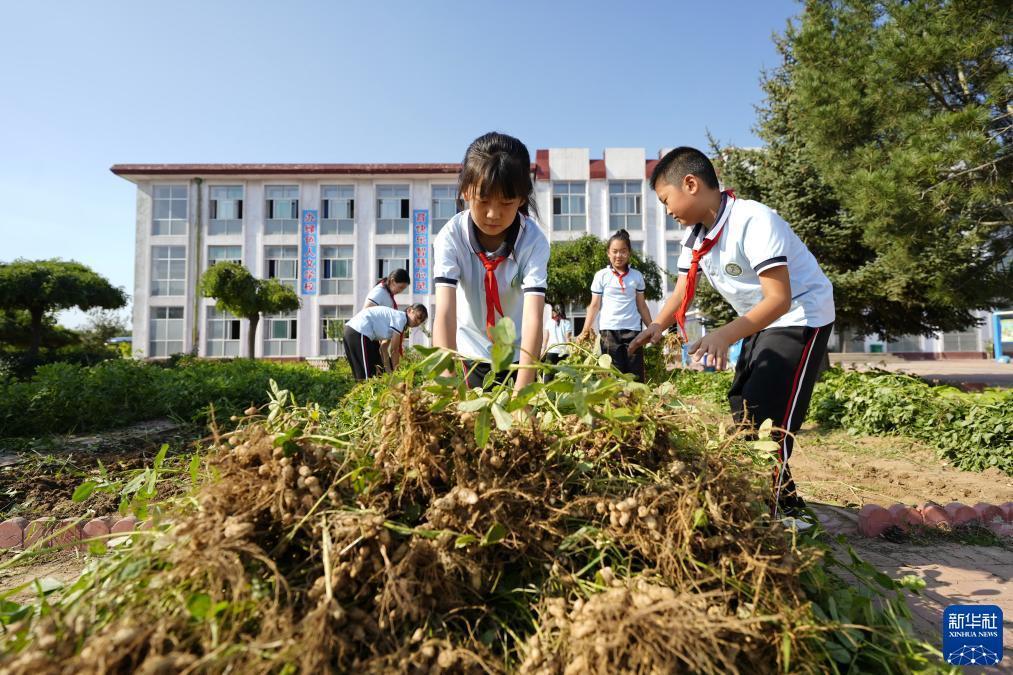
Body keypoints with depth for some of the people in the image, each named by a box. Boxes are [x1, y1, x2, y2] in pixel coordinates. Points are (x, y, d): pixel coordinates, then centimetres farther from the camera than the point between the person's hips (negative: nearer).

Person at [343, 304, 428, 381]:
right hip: (359, 332, -10)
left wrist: (388, 371, 11)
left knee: (374, 372, 14)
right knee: (368, 376, -6)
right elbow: (394, 350, -8)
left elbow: (383, 347, 15)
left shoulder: (395, 316, 18)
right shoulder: (400, 318, -9)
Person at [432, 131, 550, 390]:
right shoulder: (451, 237, -22)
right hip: (469, 352, 0)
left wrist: (521, 391, -44)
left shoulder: (534, 240, -23)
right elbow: (445, 313, -31)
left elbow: (533, 317, -32)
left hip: (517, 354, 0)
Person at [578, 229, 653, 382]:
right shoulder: (601, 276, 3)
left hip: (633, 329, 2)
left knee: (636, 375, 2)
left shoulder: (637, 276, 8)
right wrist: (586, 329, -6)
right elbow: (595, 305, 3)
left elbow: (641, 305, 14)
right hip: (609, 330, -2)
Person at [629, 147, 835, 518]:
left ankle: (771, 508, -2)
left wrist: (725, 334, -45)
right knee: (741, 406, 12)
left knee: (767, 416, -17)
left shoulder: (754, 221, -28)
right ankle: (785, 502, 28)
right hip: (760, 322, 9)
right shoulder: (695, 235, -3)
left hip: (801, 317, -9)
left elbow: (780, 299, -33)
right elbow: (682, 292, -2)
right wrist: (657, 326, -22)